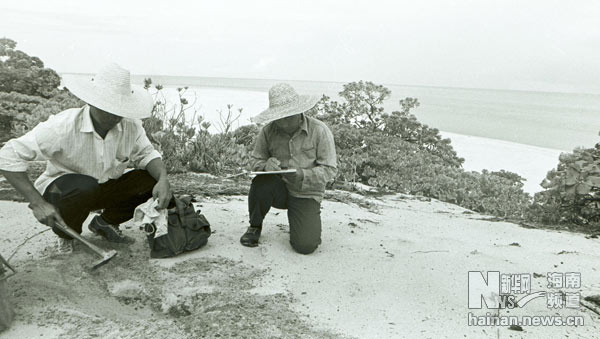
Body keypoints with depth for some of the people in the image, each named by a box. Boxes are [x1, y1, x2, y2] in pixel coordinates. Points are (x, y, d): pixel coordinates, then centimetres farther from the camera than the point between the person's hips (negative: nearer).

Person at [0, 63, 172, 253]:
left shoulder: (131, 125, -15)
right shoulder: (63, 127, -27)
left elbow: (146, 153, -5)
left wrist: (163, 178, -29)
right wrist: (37, 203, -32)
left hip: (105, 191, 4)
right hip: (59, 190, -4)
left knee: (152, 177, -16)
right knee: (85, 186, -39)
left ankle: (104, 222, 7)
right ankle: (66, 235, -4)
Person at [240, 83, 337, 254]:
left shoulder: (320, 131, -10)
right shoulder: (268, 131, -5)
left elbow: (329, 170, -10)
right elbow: (256, 161, 3)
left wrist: (302, 175, -27)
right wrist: (266, 165, -23)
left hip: (306, 194, -2)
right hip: (279, 190, 2)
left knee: (305, 246, -20)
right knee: (261, 182, -34)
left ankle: (308, 223, 19)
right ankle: (255, 227, -4)